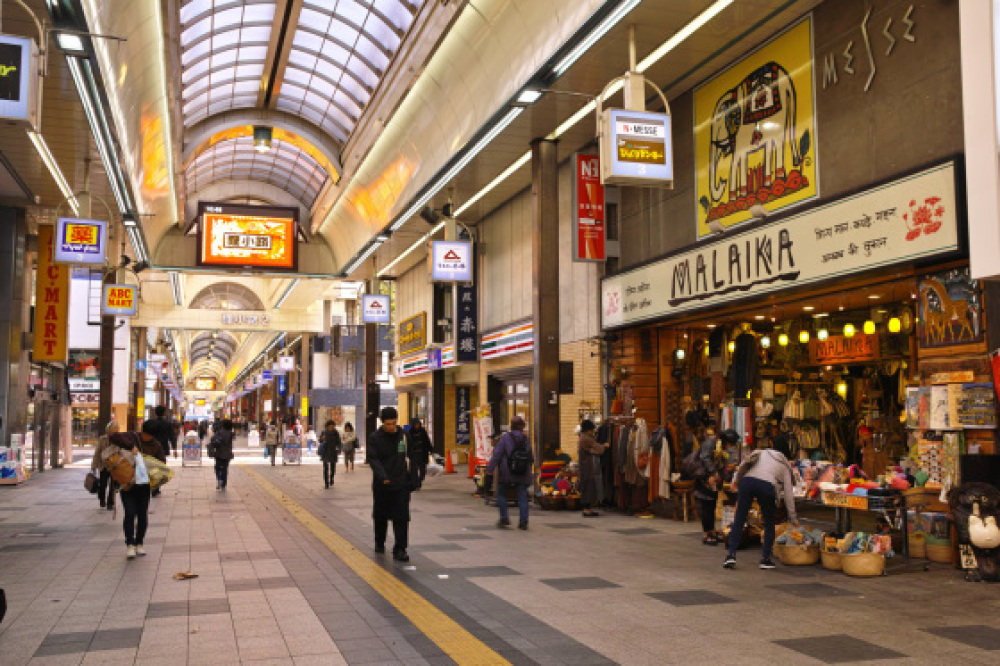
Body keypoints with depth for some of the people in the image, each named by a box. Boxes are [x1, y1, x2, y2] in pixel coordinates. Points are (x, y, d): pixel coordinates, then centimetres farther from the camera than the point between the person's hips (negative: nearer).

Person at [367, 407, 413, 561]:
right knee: (380, 516, 15)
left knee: (401, 517, -6)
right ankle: (379, 543, 36)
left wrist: (411, 479, 10)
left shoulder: (404, 435, 4)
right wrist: (383, 477, -26)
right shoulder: (375, 438, -4)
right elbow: (373, 459, -12)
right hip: (381, 485, -1)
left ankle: (399, 550, -2)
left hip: (401, 485, 1)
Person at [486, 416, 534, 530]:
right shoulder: (526, 439, 3)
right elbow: (531, 458, 11)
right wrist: (528, 465, 32)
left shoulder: (505, 438, -8)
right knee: (522, 497, 5)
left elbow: (497, 454, -12)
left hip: (506, 473, -3)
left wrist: (490, 469, -10)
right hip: (523, 474, 3)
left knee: (501, 494, 13)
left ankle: (504, 518, 7)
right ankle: (523, 522, -1)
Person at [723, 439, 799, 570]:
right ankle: (765, 559, 15)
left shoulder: (762, 453, 31)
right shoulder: (785, 465, 26)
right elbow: (788, 493, 23)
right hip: (766, 485, -1)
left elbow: (744, 464, 12)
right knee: (769, 524, 18)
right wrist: (793, 518, 26)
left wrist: (736, 479, 13)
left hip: (747, 481, 1)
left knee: (739, 520, 9)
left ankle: (731, 554, 2)